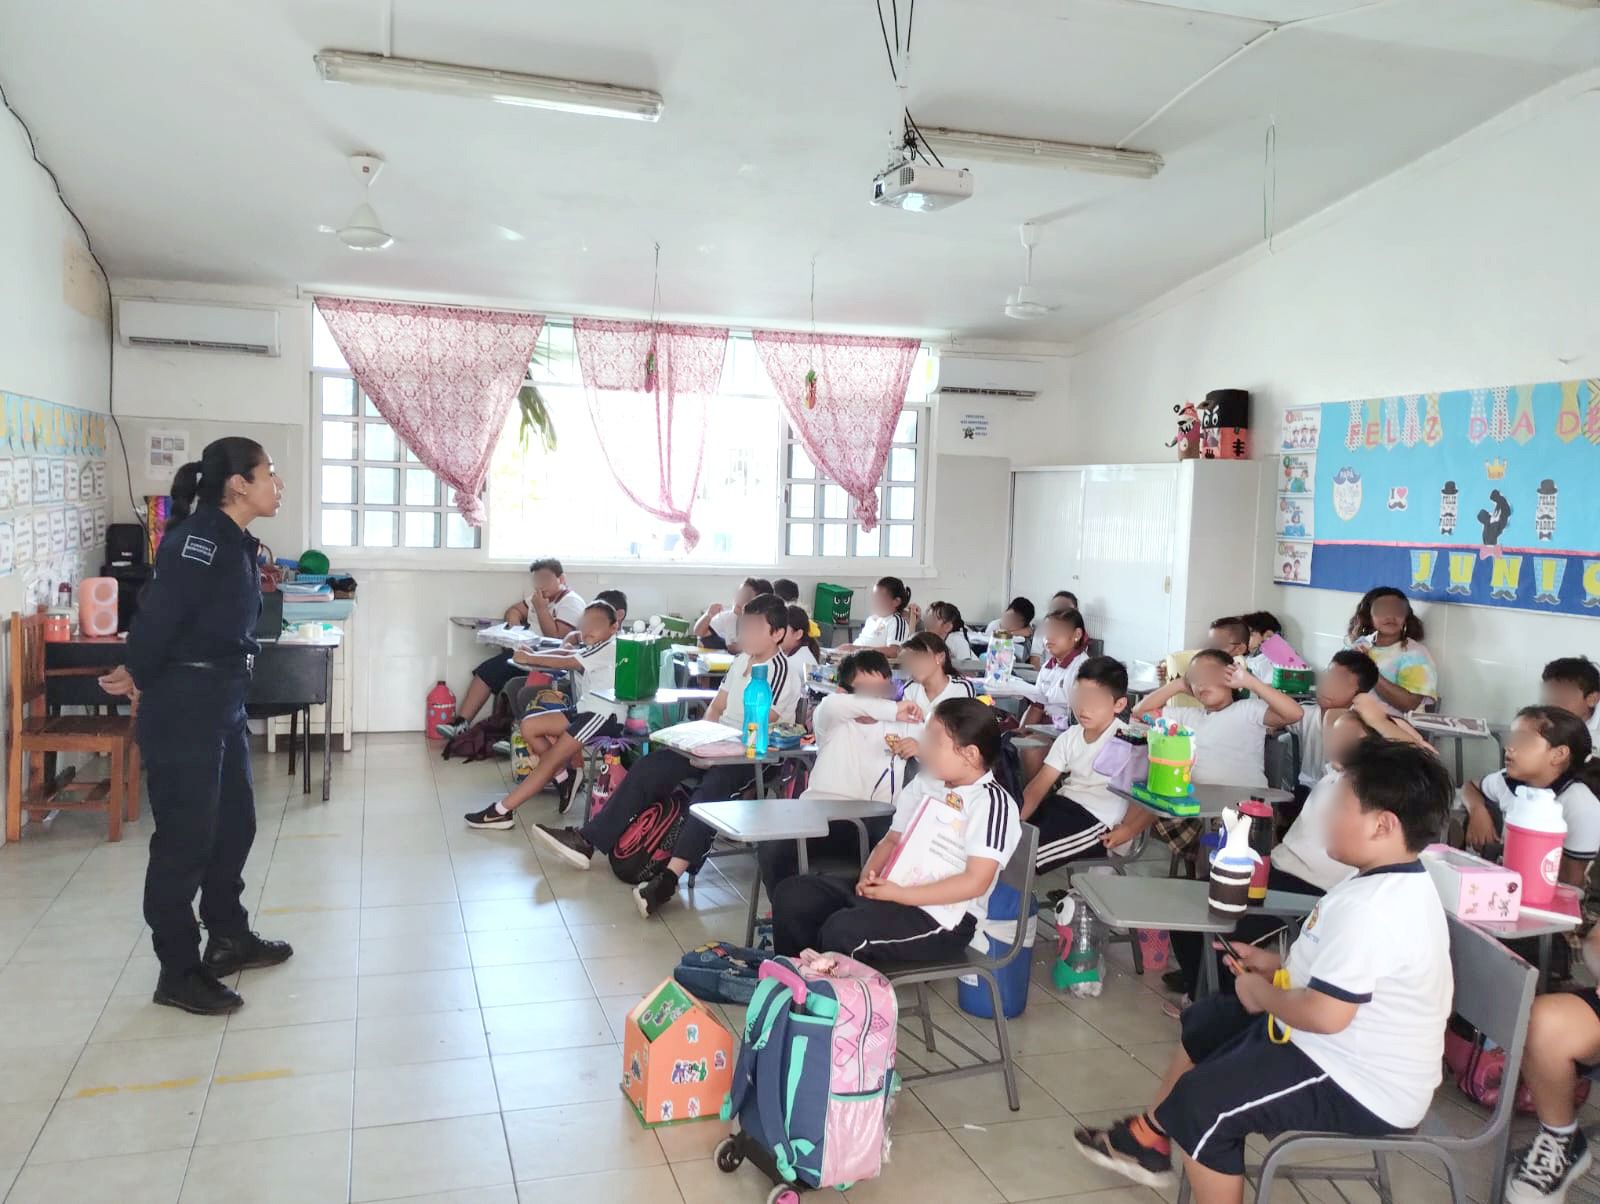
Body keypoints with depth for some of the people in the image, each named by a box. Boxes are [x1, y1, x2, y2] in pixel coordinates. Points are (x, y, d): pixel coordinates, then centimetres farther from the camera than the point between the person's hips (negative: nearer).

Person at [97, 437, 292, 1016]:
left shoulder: (238, 544, 11)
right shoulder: (198, 539, -19)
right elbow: (157, 617, -20)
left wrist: (140, 676, 8)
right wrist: (142, 681, -3)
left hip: (224, 707, 10)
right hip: (183, 711, -9)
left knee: (235, 823, 19)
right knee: (185, 838, 1)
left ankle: (229, 939, 36)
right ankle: (178, 973, 14)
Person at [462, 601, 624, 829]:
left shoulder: (609, 648, -11)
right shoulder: (593, 649, 20)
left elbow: (567, 662, -12)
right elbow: (568, 655, 11)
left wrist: (529, 659, -3)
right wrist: (534, 656, -5)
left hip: (605, 716, -10)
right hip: (585, 709, 10)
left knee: (553, 757, -17)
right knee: (529, 726, 0)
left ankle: (502, 811, -17)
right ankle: (564, 777, 4)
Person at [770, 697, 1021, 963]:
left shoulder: (992, 802, -13)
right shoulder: (924, 784, 11)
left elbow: (975, 882, -20)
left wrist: (900, 894, -21)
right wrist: (869, 877, -4)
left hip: (942, 917, -8)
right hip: (892, 888, 8)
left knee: (841, 930, -30)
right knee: (792, 894, -2)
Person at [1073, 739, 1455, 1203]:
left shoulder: (1369, 907, -31)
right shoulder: (1393, 885, 4)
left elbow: (1324, 1013, -34)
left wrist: (1263, 994, -15)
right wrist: (1277, 964, 4)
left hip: (1361, 1088, -11)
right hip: (1350, 1054, 11)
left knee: (1200, 1101, -15)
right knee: (1205, 1021, 21)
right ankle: (1150, 1139, 34)